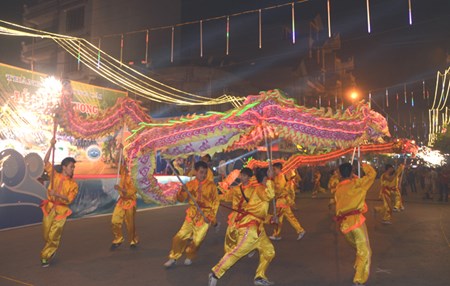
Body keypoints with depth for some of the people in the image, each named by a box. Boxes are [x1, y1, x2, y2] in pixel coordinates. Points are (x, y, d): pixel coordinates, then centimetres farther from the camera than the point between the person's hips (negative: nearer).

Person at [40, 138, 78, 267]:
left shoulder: (73, 184, -1)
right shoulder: (55, 176, 4)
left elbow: (69, 200, -8)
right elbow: (46, 161, -1)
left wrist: (57, 194, -23)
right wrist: (51, 146, -10)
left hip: (61, 210, -2)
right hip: (49, 207, 2)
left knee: (53, 236, -2)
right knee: (46, 234, 9)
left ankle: (46, 256, 16)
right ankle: (51, 251, 36)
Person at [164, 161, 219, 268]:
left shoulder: (211, 185, -7)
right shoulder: (190, 184, -1)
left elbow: (216, 202, -2)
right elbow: (181, 199, 1)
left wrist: (211, 216, -8)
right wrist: (182, 191, -20)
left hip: (205, 217, -2)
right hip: (191, 216, 2)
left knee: (197, 241, 3)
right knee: (179, 237, -1)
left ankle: (189, 257, 33)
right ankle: (173, 258, 21)